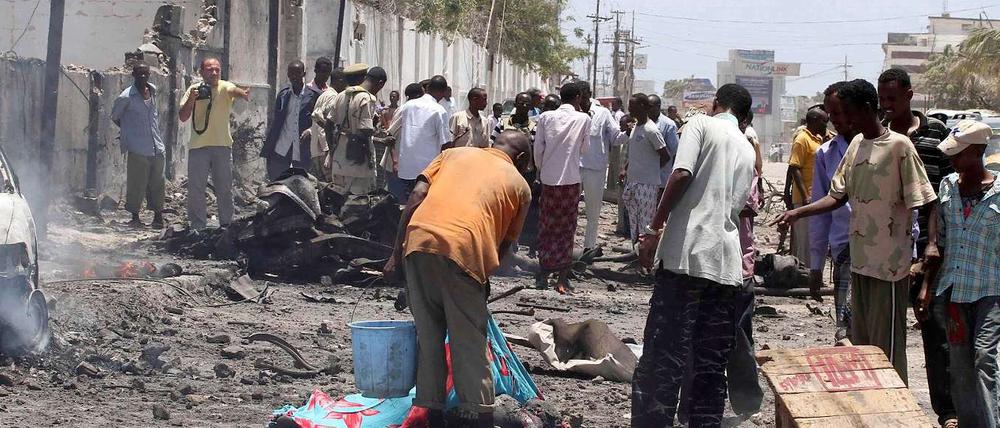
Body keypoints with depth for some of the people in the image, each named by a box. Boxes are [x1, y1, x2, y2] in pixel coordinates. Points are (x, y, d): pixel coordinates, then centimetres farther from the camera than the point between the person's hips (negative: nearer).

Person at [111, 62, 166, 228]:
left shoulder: (153, 91, 9)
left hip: (157, 148, 5)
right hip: (137, 150, -5)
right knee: (137, 184, -1)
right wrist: (129, 131, 11)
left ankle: (158, 215, 16)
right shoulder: (126, 97, -9)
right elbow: (115, 117, 5)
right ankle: (135, 216, 11)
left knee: (157, 183, 7)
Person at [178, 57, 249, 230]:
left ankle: (226, 224, 18)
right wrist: (191, 99, -15)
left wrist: (243, 93, -48)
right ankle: (198, 227, 11)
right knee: (196, 189, 3)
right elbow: (182, 117, 1)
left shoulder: (224, 87, 0)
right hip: (198, 146, 1)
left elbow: (233, 90, -25)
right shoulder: (194, 89, 4)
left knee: (225, 189, 8)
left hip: (222, 145, -1)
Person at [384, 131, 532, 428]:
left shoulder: (455, 153, 26)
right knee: (470, 344, 7)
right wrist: (484, 276, 36)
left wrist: (397, 252, 13)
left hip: (420, 238, 3)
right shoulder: (519, 185, 21)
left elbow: (416, 197, 13)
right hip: (465, 250, -3)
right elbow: (505, 244, 20)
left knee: (428, 336, 14)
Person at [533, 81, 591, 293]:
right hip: (571, 179, -2)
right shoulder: (583, 119, -5)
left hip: (548, 178, 2)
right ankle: (562, 277, -1)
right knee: (567, 228, 3)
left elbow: (538, 148, 2)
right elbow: (585, 148, 5)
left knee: (547, 224, 14)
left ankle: (545, 268, 22)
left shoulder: (545, 117, 0)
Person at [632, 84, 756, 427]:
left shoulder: (702, 124, 4)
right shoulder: (747, 150, 22)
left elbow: (681, 174, -11)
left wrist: (654, 228, -9)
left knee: (663, 358, -7)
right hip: (727, 262, 6)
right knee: (711, 364, 8)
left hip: (686, 255, -5)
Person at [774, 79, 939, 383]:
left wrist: (932, 243, -24)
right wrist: (797, 213, 3)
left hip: (890, 264, -8)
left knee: (886, 346, -3)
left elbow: (928, 201, -13)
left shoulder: (899, 146, -12)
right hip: (860, 260, 8)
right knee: (860, 342, 15)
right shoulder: (856, 145, 11)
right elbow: (838, 196, 15)